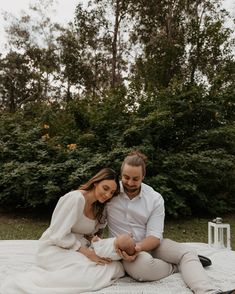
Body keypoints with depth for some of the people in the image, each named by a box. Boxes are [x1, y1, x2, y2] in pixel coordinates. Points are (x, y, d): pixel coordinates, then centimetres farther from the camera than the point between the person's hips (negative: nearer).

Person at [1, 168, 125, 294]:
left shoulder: (98, 207, 7)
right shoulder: (76, 198, -20)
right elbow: (59, 236, -20)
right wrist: (85, 251, -21)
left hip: (77, 248, 8)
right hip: (56, 249, -8)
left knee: (117, 268, -14)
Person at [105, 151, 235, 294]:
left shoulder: (155, 198, -7)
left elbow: (155, 236, -11)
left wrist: (138, 248, -31)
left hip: (149, 243, 3)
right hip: (122, 247, -2)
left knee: (188, 253, -18)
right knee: (143, 265, -35)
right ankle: (177, 266, -9)